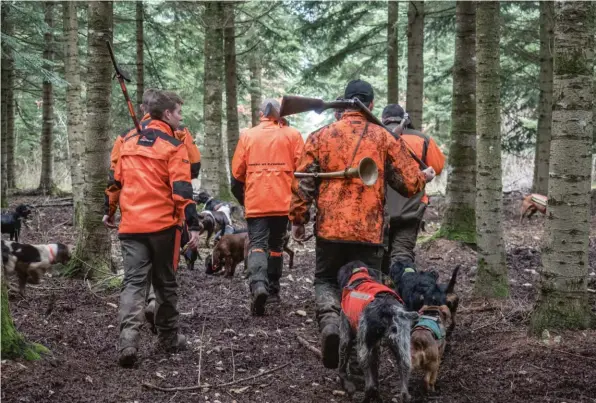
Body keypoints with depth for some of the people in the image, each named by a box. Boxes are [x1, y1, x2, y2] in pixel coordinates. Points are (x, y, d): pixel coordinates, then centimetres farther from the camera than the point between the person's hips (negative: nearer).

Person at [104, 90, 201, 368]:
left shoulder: (128, 143, 12)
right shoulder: (174, 146, -6)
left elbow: (115, 182, 18)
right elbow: (182, 189, -14)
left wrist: (109, 212, 32)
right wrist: (193, 225, -15)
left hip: (131, 226, 4)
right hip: (163, 225, -4)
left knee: (133, 282, 0)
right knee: (165, 283, 11)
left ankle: (128, 340, -19)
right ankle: (169, 339, 23)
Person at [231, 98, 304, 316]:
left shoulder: (247, 135, 6)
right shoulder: (292, 135, 4)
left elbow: (237, 172, 7)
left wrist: (242, 198, 22)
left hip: (256, 202, -1)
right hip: (283, 202, 1)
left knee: (257, 243, -2)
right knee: (276, 244, 16)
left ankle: (258, 284, -26)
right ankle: (273, 289, 24)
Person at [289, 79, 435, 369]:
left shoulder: (321, 136, 2)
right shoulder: (384, 138, 0)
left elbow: (303, 181, 1)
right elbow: (410, 183, 3)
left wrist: (298, 218, 12)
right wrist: (426, 177, 25)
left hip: (330, 227, 1)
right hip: (369, 230, 0)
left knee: (326, 280, 18)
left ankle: (330, 321, -9)